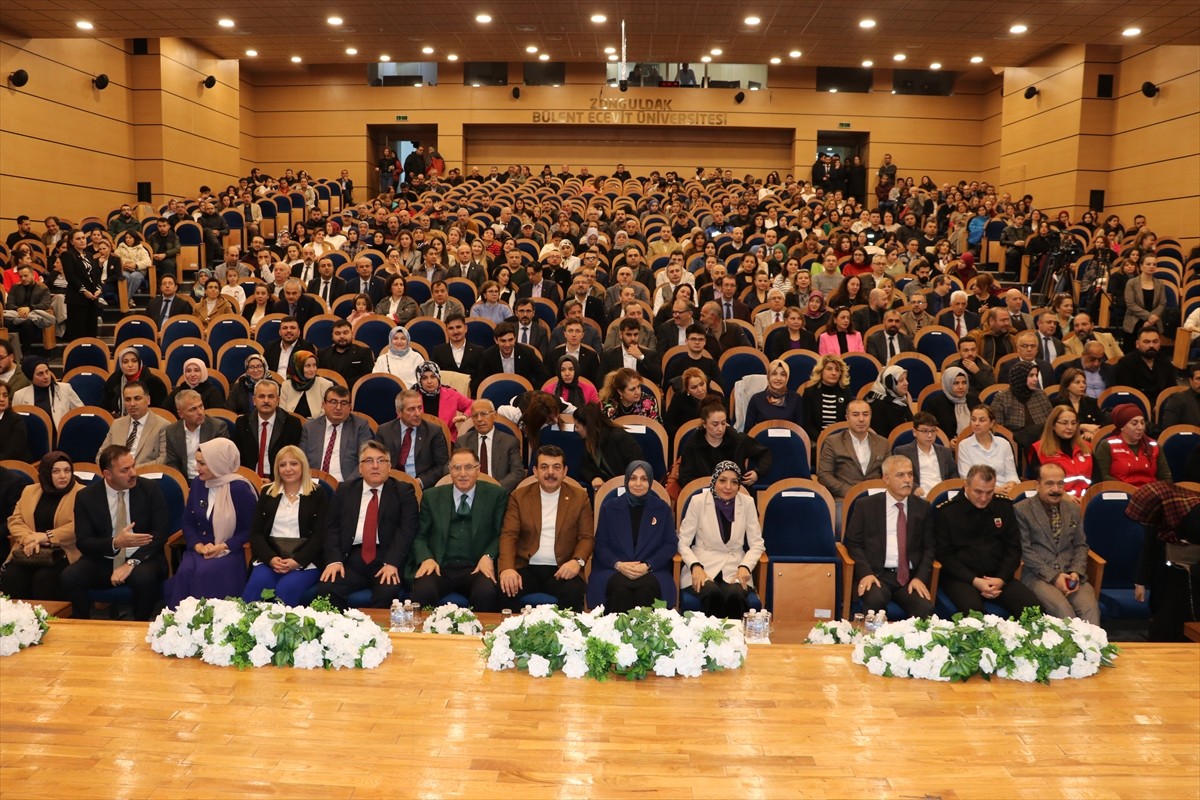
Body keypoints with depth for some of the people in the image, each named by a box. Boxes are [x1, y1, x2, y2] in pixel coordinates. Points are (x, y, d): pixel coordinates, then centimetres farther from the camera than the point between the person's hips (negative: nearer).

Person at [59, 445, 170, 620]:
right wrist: (115, 543, -25)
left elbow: (160, 532, -7)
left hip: (141, 559, -2)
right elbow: (83, 541, -5)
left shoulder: (150, 489, -4)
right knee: (69, 576, -26)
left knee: (144, 578, -34)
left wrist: (131, 562, -18)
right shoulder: (86, 497, -1)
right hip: (102, 560, 2)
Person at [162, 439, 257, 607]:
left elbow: (250, 529, -7)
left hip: (229, 552, -5)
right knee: (184, 572, -27)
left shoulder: (240, 488, -9)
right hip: (200, 549, 5)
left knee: (204, 572, -33)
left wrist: (223, 547, -17)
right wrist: (198, 545, -7)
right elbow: (187, 521, 11)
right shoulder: (198, 483, 8)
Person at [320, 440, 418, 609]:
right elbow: (332, 527, 9)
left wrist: (392, 563, -17)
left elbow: (407, 529, -3)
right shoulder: (345, 490, 17)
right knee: (326, 589, -24)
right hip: (351, 557, 2)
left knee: (388, 592, -31)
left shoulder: (403, 492, 9)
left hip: (386, 558, -2)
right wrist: (334, 560, -7)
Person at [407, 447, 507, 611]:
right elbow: (420, 535, 14)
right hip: (440, 567, 1)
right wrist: (426, 558, -6)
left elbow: (501, 534, 9)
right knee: (423, 591, -32)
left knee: (487, 592, -34)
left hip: (477, 568, -1)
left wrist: (488, 556, -9)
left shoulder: (496, 495, 10)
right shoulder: (432, 497, 14)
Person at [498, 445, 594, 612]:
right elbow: (509, 535, 2)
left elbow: (586, 537, 7)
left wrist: (577, 561, -15)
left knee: (573, 593, -33)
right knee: (505, 591, -30)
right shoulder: (519, 496, 11)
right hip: (526, 567, 1)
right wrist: (507, 568, -16)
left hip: (562, 570, 0)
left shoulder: (579, 497, 10)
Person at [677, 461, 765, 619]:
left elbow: (756, 544, 6)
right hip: (703, 566, -1)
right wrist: (695, 567, -17)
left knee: (735, 595, -32)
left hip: (735, 569, 1)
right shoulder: (698, 501, -1)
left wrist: (745, 567, -13)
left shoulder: (747, 503, 4)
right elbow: (683, 542, 0)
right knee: (712, 594, -34)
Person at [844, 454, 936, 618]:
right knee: (875, 600, -33)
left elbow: (928, 548, 12)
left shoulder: (924, 508, 15)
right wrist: (866, 573, -12)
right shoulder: (865, 505, 7)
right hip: (876, 574, -2)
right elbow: (854, 544, 5)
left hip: (910, 576, 2)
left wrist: (920, 577, -5)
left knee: (926, 608, -28)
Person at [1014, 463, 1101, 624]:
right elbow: (1025, 550, -6)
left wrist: (1076, 572, -3)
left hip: (1070, 574, 4)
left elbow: (1081, 545, 16)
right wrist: (1053, 576, -14)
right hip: (1038, 575, -4)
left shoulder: (1073, 508, 14)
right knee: (1063, 609, -32)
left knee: (1091, 607, -26)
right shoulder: (1022, 509, -2)